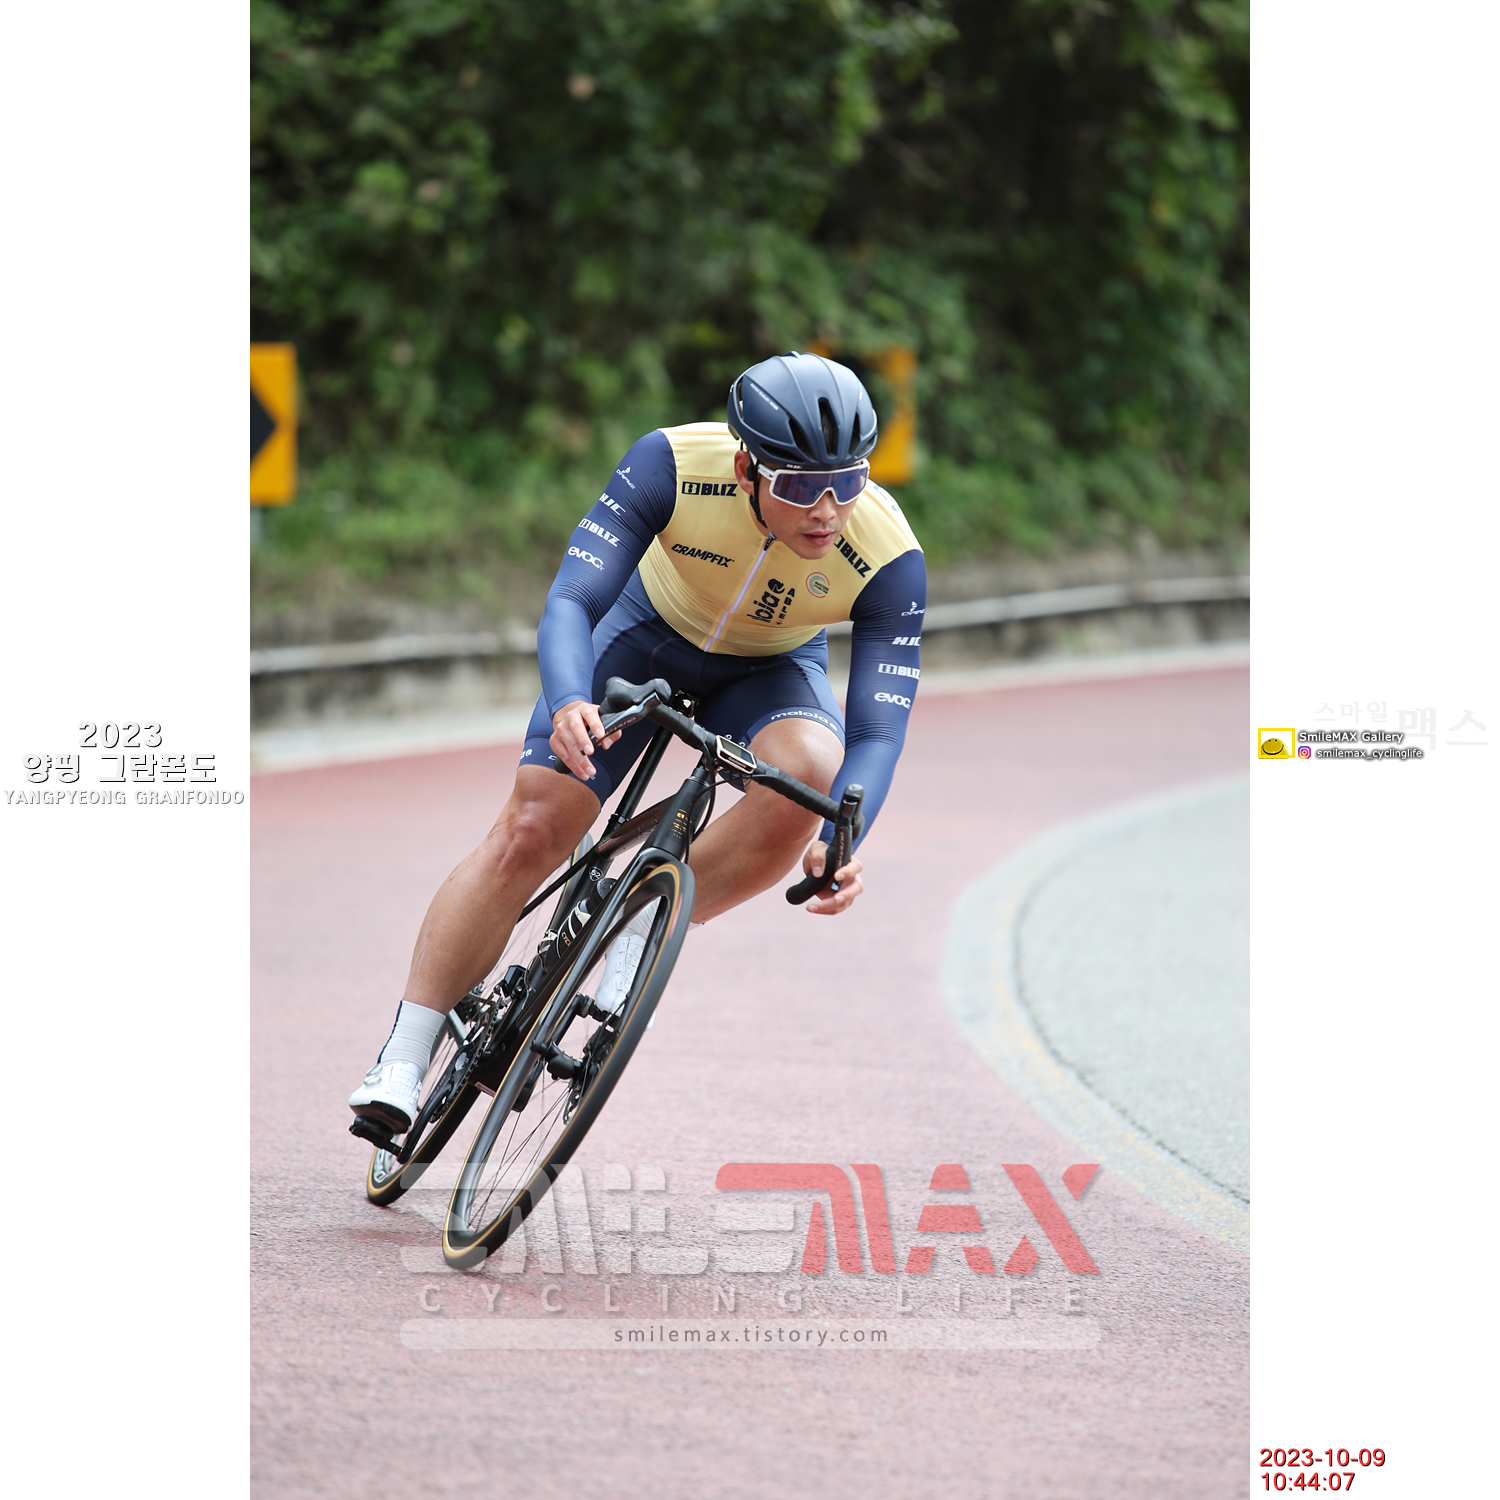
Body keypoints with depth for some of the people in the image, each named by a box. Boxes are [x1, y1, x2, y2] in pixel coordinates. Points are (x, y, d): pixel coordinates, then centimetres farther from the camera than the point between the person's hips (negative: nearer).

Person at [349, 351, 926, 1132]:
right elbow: (570, 602, -35)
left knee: (808, 780, -32)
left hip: (769, 671, 1)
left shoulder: (890, 560, -32)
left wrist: (839, 844, -51)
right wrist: (569, 705, -56)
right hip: (645, 635, 0)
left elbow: (878, 733, -31)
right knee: (530, 830, -14)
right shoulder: (674, 464, -34)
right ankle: (401, 1066, -6)